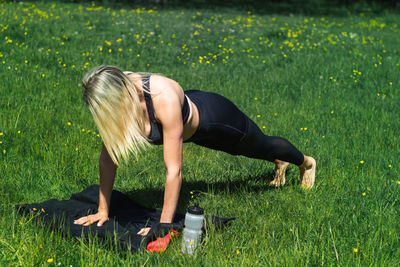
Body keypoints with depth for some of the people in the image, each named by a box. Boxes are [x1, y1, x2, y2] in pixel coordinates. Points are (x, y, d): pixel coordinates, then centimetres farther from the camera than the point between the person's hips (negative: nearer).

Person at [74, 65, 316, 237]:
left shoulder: (164, 99, -48)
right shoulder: (116, 98, -31)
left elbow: (174, 170, -44)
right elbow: (108, 157, -21)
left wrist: (164, 224, -41)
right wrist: (103, 210, -20)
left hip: (215, 116, -5)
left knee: (263, 146, 26)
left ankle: (305, 162, 61)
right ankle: (279, 163, 69)